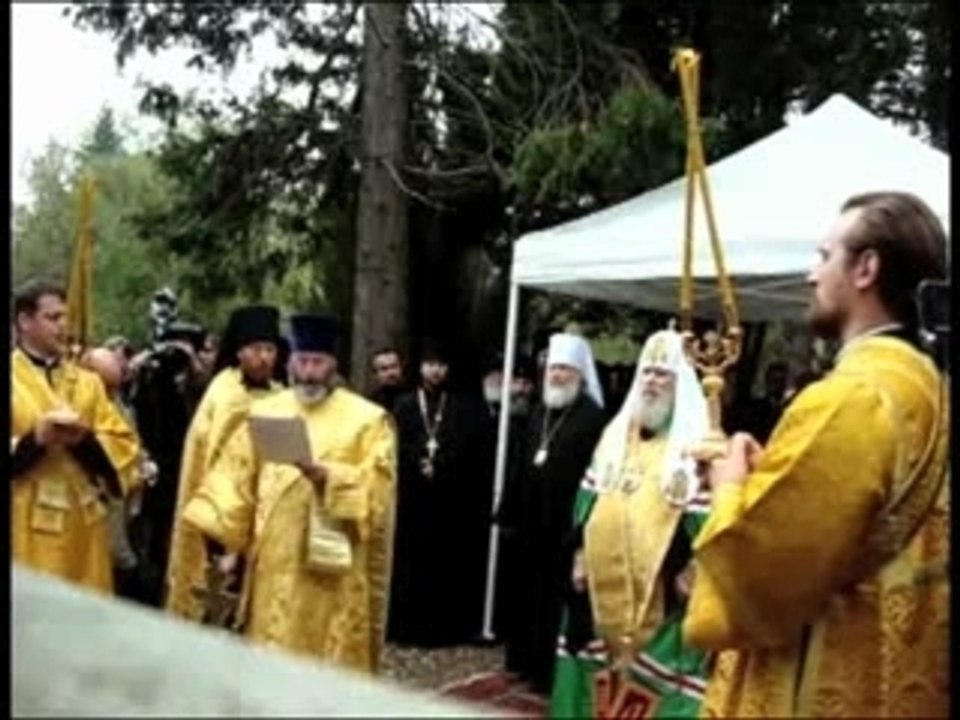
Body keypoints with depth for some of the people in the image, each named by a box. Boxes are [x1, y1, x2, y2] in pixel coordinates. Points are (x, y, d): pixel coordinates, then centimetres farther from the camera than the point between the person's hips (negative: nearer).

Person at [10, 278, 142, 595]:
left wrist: (85, 439, -11)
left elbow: (123, 442, 7)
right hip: (28, 527, -4)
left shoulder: (86, 381, 13)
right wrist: (35, 440, -18)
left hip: (84, 525, 4)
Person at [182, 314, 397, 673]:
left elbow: (376, 487, -11)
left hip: (334, 571, -3)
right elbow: (234, 478, 6)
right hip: (274, 565, 3)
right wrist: (222, 536, -4)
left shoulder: (367, 419, 0)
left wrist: (324, 475, -24)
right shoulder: (263, 413, 10)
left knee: (332, 663, 0)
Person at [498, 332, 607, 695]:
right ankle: (525, 660, 27)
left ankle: (549, 670, 8)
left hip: (565, 523, -7)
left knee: (554, 597, -1)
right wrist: (509, 512, 12)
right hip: (532, 520, 7)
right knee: (527, 593, 15)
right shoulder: (539, 413, 14)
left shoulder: (594, 417, -10)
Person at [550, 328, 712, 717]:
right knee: (600, 683, 13)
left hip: (660, 589, -6)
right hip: (604, 582, 6)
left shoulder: (696, 441, -5)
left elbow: (705, 512, -10)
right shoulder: (615, 433, 14)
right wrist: (581, 554, 9)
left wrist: (690, 571, -15)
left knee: (655, 681, -5)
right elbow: (589, 498, 15)